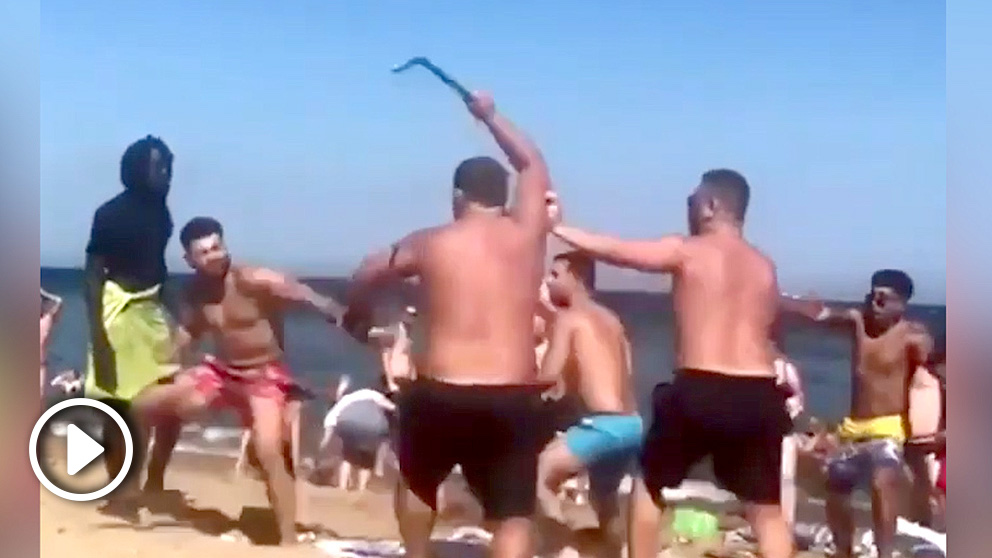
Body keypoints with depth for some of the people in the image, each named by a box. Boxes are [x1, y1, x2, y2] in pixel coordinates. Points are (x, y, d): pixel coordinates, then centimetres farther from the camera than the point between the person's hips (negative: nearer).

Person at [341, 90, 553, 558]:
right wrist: (491, 116, 34)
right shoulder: (527, 233, 5)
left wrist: (357, 317, 39)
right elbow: (533, 166, 23)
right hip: (514, 400, 0)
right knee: (513, 518, 2)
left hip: (440, 395, 0)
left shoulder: (431, 243, 3)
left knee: (416, 481, 29)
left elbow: (366, 278, 18)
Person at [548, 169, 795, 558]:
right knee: (767, 509, 12)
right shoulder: (765, 267, 15)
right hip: (758, 396, 4)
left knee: (648, 485, 19)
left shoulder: (686, 251, 0)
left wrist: (557, 227, 15)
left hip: (699, 391, -4)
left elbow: (614, 251, 4)